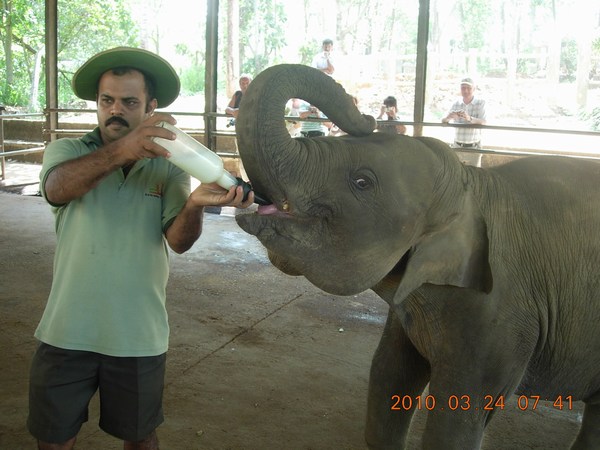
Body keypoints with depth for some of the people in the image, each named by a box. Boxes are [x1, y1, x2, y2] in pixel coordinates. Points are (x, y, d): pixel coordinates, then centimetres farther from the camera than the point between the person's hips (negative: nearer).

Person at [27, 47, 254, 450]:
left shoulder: (169, 168, -1)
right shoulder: (68, 151, -2)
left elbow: (178, 240, -16)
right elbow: (57, 188, -26)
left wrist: (195, 204, -39)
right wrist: (119, 151, -45)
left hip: (139, 338, 0)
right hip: (66, 334, 0)